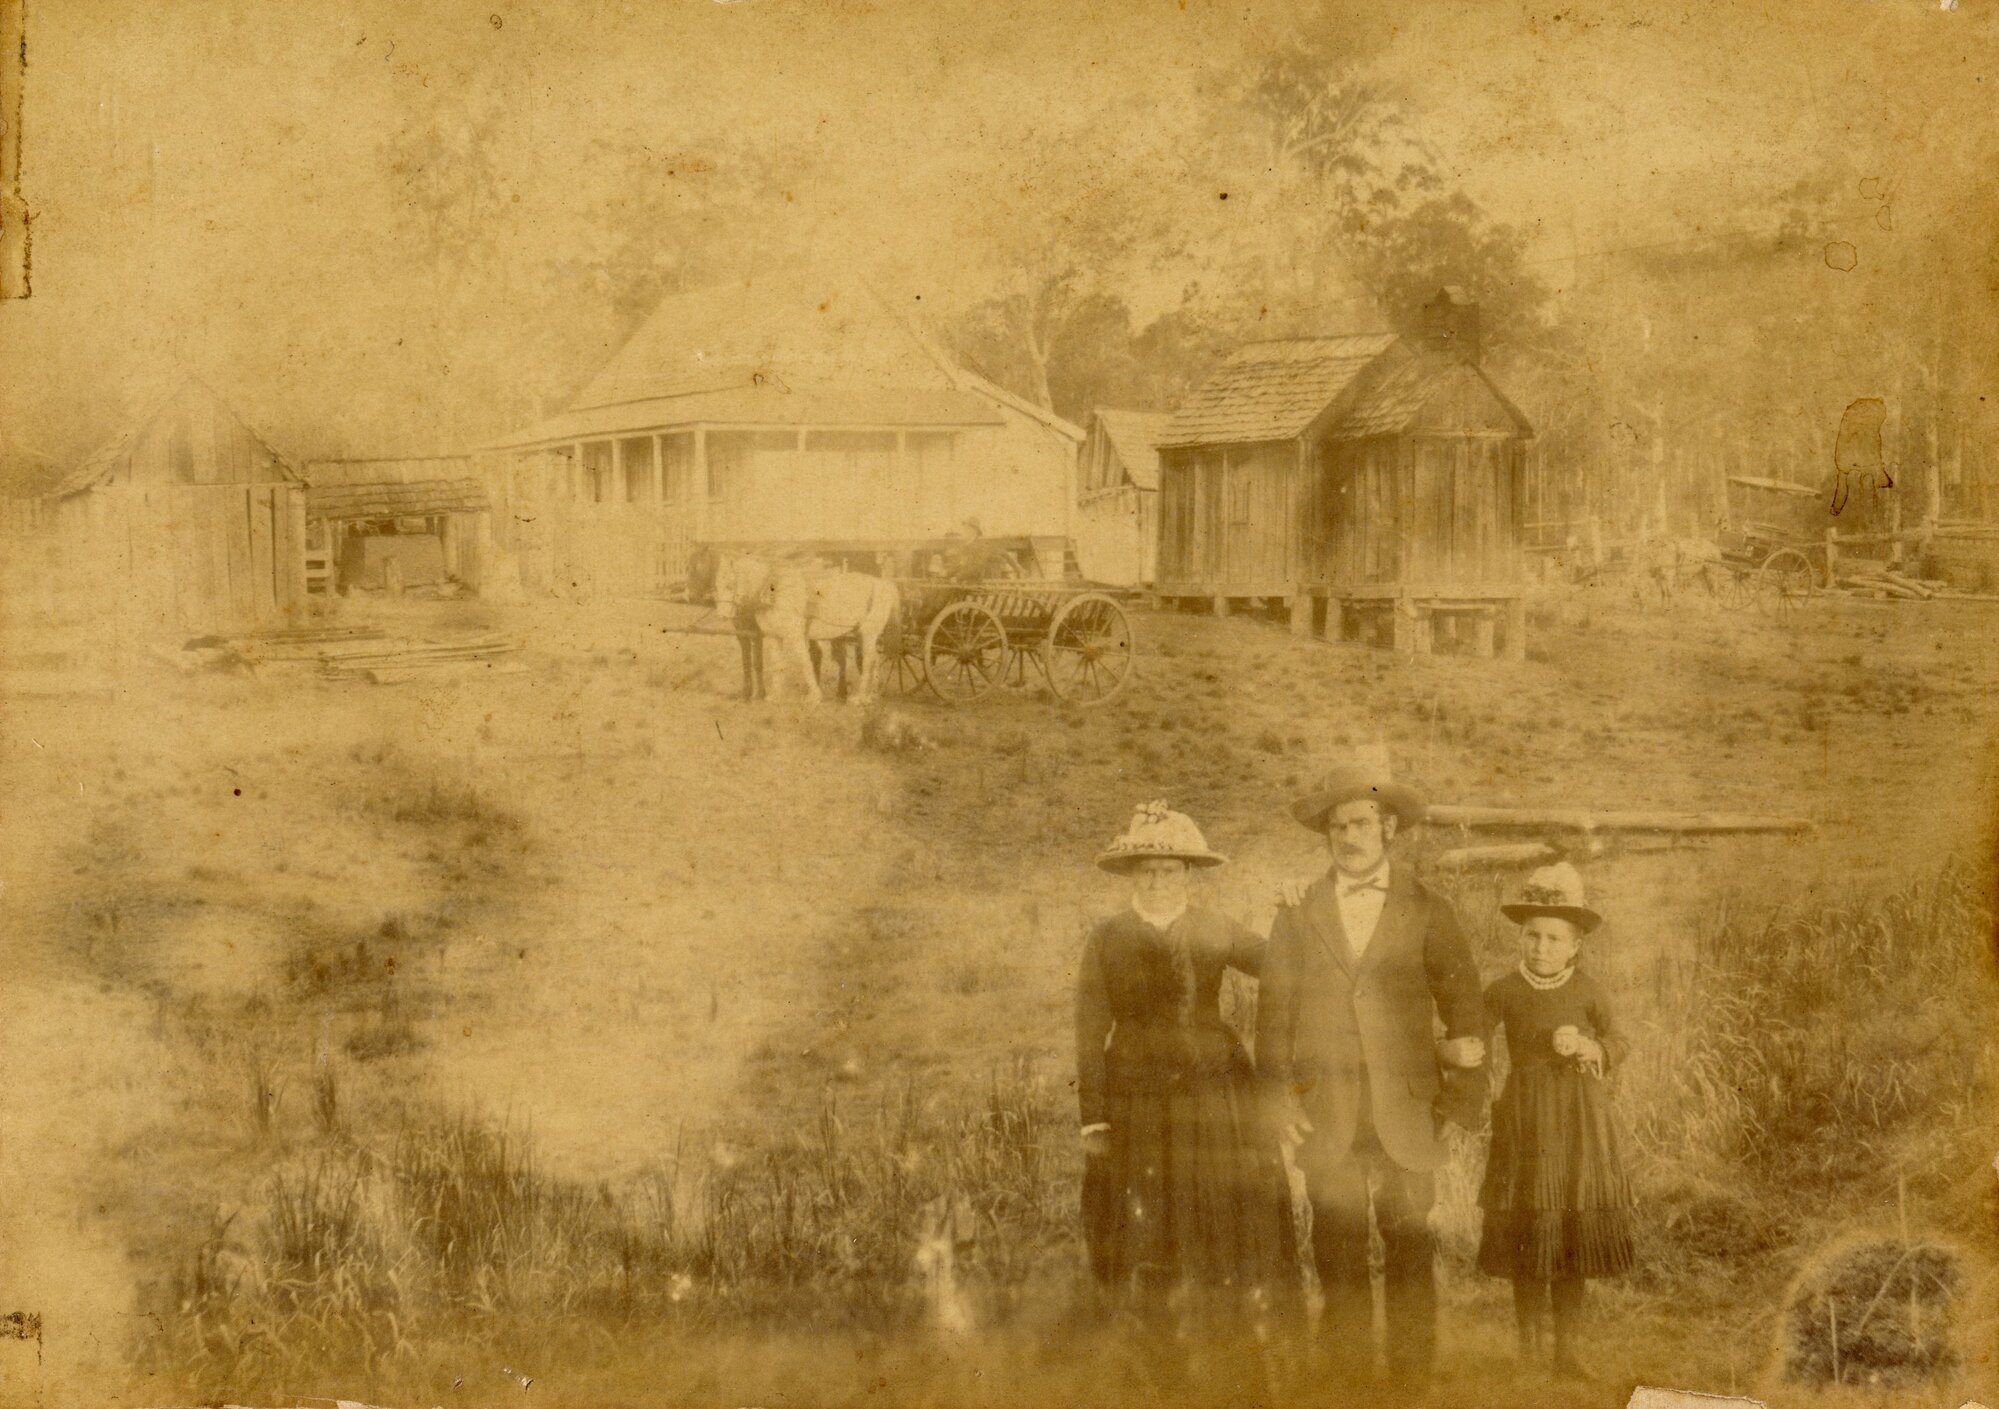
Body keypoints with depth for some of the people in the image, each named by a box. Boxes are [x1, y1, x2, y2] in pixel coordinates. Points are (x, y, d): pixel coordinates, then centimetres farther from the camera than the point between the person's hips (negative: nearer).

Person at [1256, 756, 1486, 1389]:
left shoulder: (1428, 911, 6)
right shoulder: (1297, 914, 9)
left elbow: (1463, 1005, 5)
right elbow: (1273, 1011, 8)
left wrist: (1465, 1094, -3)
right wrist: (1279, 1099, -1)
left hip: (1406, 1117, -1)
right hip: (1326, 1119, 1)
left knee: (1410, 1253, 1)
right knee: (1338, 1255, 2)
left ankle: (1412, 1378, 10)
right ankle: (1350, 1378, 10)